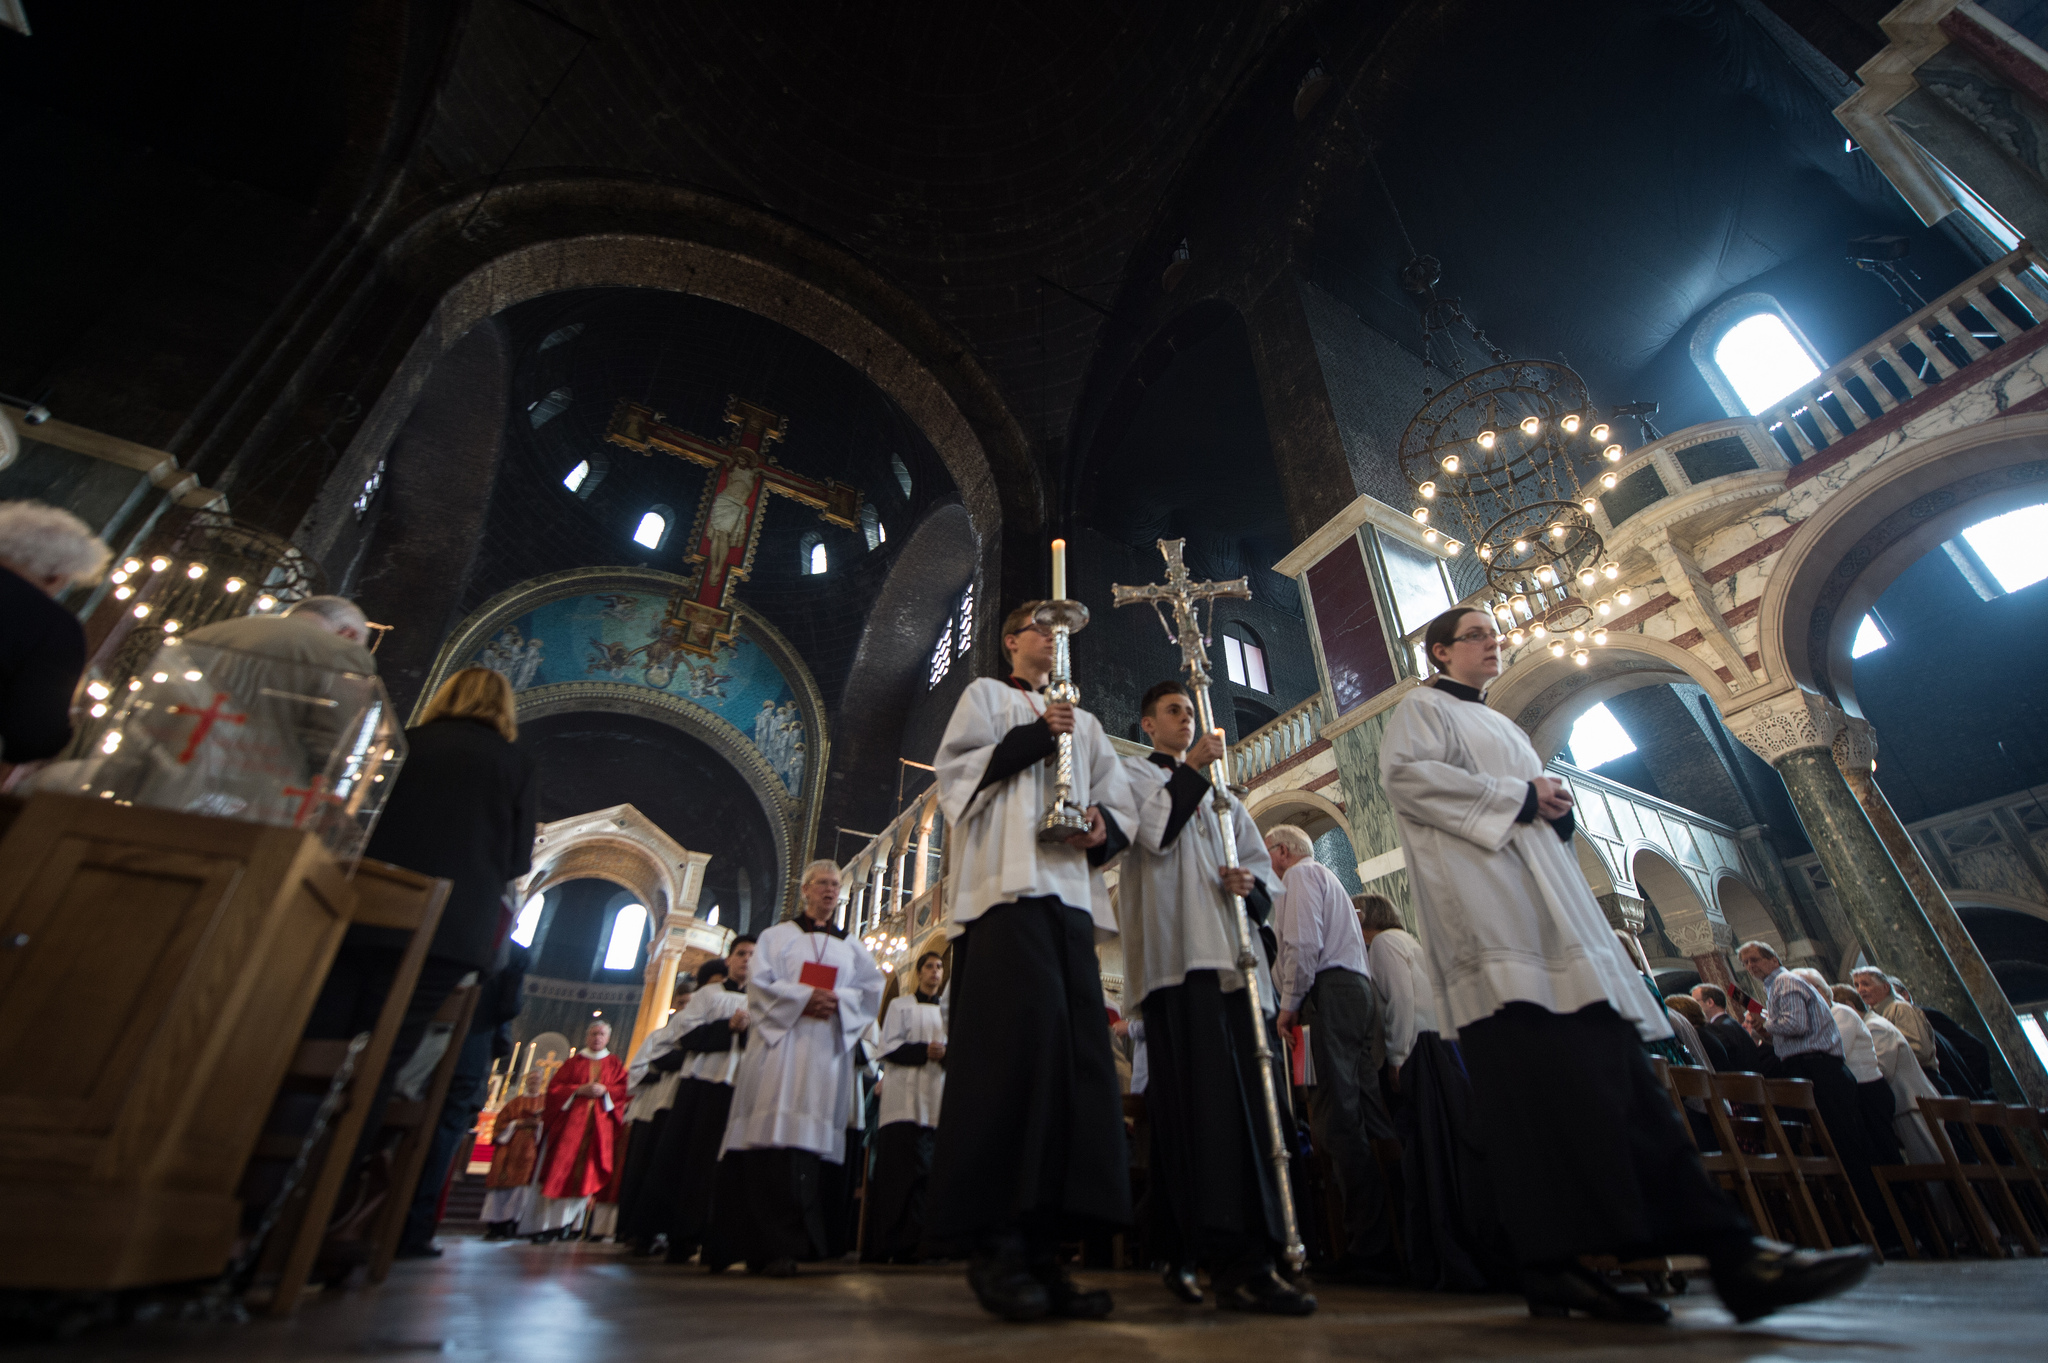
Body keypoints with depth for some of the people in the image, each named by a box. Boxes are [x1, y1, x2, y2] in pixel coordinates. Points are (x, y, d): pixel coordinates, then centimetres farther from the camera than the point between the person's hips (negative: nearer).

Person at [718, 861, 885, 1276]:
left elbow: (872, 991, 10)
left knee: (808, 1139, -5)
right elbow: (760, 982, 2)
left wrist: (837, 1001, -8)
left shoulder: (852, 947, 21)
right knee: (774, 1136, -13)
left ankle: (791, 1243, 0)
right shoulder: (777, 936, 15)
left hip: (827, 1048, 2)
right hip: (779, 1042, -2)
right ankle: (776, 1245, -14)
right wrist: (803, 999, -12)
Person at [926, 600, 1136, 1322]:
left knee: (1073, 1050, -4)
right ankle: (992, 1240, -13)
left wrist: (1104, 828, -1)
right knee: (1020, 1028, -20)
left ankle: (1042, 1243, 1)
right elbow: (956, 769, 3)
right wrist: (1034, 735, -4)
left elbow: (1120, 804, 22)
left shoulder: (1084, 721, 31)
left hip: (1070, 889, 6)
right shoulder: (985, 695, 19)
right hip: (1006, 881, -5)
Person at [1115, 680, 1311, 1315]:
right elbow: (1151, 832, -5)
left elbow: (1264, 866, 23)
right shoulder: (1131, 772, 15)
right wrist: (1191, 769, -4)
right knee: (1202, 1100, -14)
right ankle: (1234, 1262, -13)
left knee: (1251, 1097, -1)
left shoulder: (1223, 795, 31)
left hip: (1234, 954, 6)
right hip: (1176, 953, -5)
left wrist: (1253, 885, 0)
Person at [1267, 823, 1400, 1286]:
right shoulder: (1326, 878, 31)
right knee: (1362, 1117, 5)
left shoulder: (1300, 874, 1)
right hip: (1358, 989, 10)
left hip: (1329, 992, -10)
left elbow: (1303, 944, -13)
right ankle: (1384, 1246, 5)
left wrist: (1289, 1003, -8)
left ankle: (1366, 1252, -11)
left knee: (1339, 1122, -11)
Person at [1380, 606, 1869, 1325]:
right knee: (1538, 1070, -17)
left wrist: (1556, 806, 5)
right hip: (1485, 902, -9)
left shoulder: (1501, 725, 32)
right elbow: (1405, 773, -13)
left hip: (1547, 905, 9)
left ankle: (1726, 1249, 0)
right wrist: (1517, 796, -10)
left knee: (1609, 1064, 0)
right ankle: (1555, 1265, -17)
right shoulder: (1422, 708, 7)